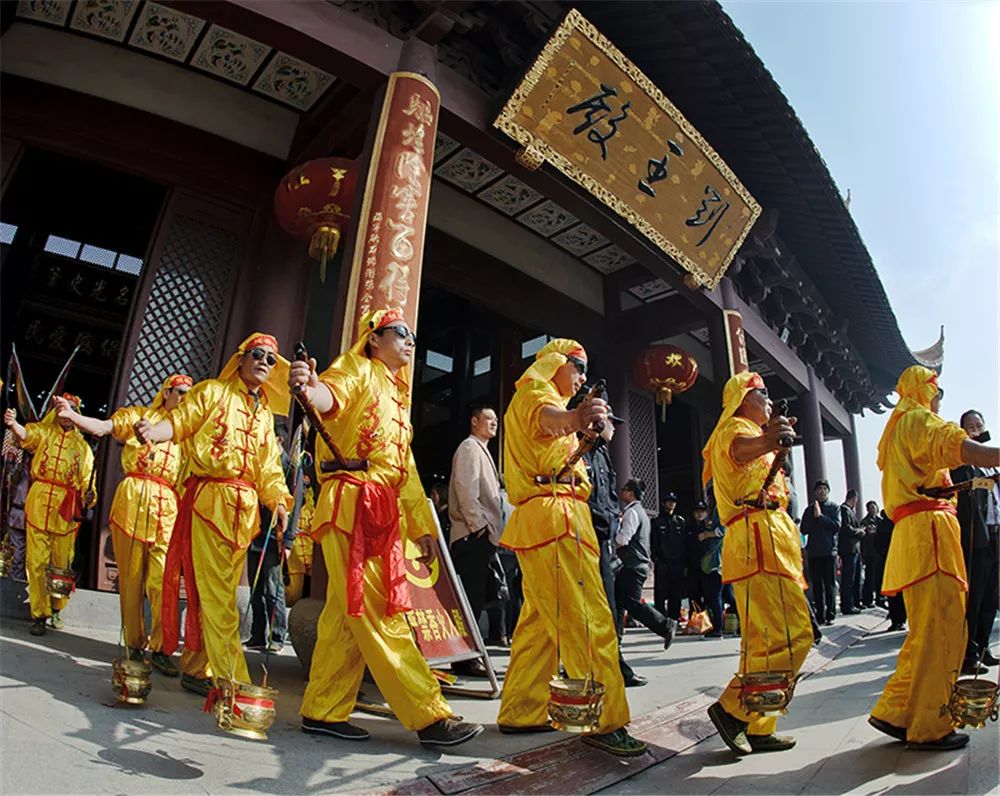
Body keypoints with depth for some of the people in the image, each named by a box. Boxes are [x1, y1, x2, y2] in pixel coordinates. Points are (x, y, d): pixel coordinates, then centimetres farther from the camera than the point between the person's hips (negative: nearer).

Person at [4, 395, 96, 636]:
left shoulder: (82, 446, 14)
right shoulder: (44, 432, 9)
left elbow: (87, 479, 13)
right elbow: (26, 435, -14)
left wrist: (88, 497, -7)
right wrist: (13, 424, -36)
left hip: (67, 507, 1)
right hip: (39, 501, -1)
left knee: (62, 562, 5)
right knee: (37, 560, -3)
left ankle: (56, 609, 20)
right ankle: (39, 614, 4)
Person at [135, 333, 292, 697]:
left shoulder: (265, 413, 20)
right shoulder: (211, 391, 6)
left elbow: (268, 464, 15)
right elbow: (179, 422, -3)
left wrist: (278, 502, 2)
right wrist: (153, 430, -25)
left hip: (245, 506, 6)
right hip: (210, 498, -6)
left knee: (220, 592, 10)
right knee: (217, 593, -7)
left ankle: (196, 669, 22)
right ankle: (232, 679, -6)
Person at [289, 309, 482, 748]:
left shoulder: (396, 393, 28)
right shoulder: (357, 369, 5)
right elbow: (331, 395, -21)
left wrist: (422, 525, 22)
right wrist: (309, 389, -46)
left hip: (383, 511, 9)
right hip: (352, 502, -9)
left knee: (349, 612, 9)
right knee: (378, 613, -8)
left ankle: (323, 710, 18)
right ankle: (429, 715, -7)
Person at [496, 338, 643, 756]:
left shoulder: (533, 398, 29)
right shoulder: (536, 390, -3)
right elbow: (548, 418, -29)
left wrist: (581, 434, 37)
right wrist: (575, 418, -49)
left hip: (536, 519, 11)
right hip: (555, 513, -11)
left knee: (541, 619, 13)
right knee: (587, 619, -12)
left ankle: (520, 711, 19)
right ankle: (604, 722, -9)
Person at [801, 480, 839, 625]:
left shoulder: (834, 507, 6)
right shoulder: (810, 509, 12)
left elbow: (837, 527, -6)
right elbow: (804, 529, 3)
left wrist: (821, 516, -10)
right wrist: (814, 517, -9)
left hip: (829, 551, -2)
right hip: (814, 552, 2)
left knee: (829, 585, -1)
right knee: (817, 585, 4)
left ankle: (830, 615, 3)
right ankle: (819, 616, 8)